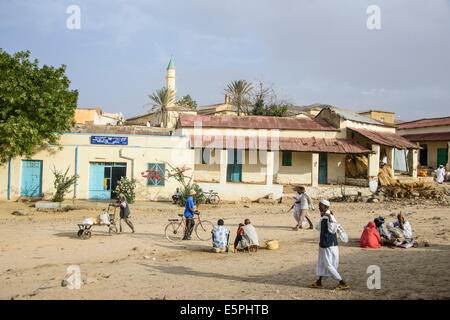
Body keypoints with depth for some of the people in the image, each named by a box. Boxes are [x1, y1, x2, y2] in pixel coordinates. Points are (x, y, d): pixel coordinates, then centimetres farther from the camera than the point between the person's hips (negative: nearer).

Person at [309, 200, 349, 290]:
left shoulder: (330, 216, -19)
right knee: (321, 263, 18)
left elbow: (333, 230, -29)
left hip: (330, 245, -10)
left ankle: (343, 283, 1)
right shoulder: (324, 217, 11)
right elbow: (318, 227, 23)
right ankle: (319, 283, 29)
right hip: (324, 244, 10)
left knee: (328, 264, -6)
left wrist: (330, 218, -38)